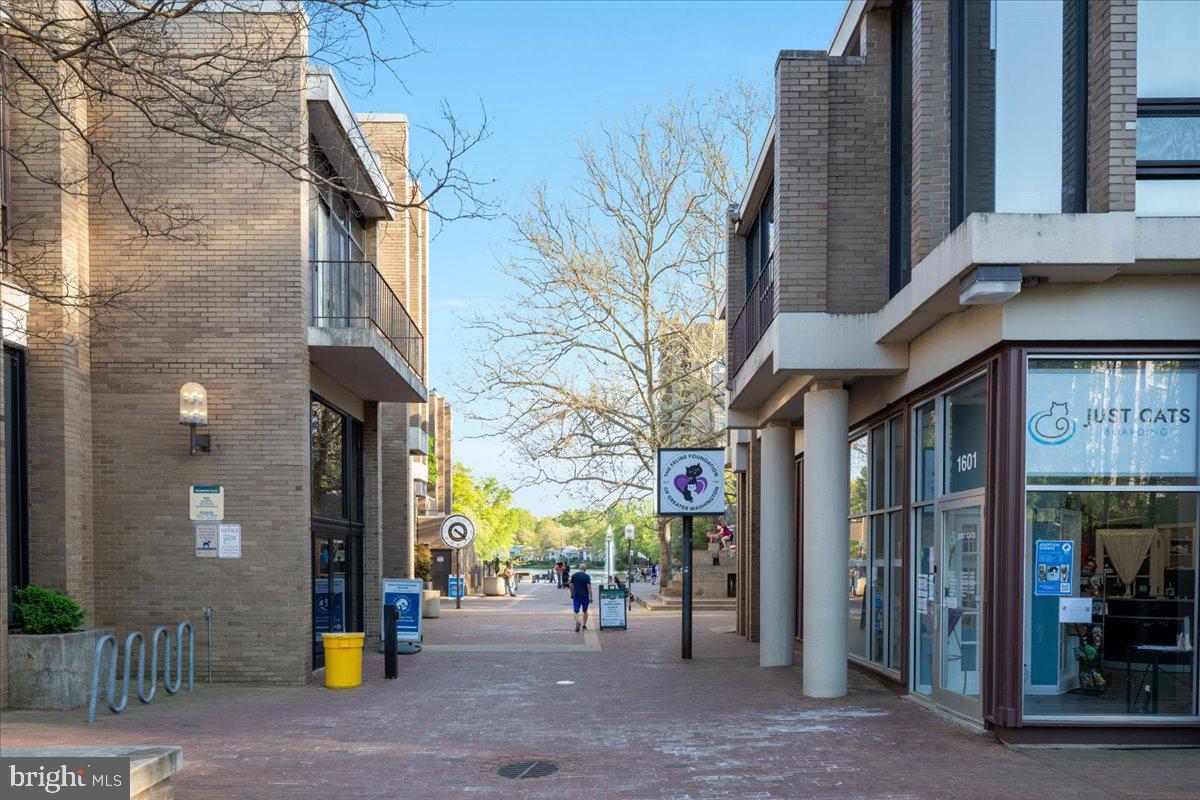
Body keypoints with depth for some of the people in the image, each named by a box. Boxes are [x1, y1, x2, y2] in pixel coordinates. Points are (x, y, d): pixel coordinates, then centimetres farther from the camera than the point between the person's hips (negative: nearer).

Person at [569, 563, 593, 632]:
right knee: (585, 611, 17)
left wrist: (572, 594, 23)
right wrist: (591, 597, -10)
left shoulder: (574, 576, 2)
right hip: (585, 596, -1)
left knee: (576, 611, 0)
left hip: (576, 596, 1)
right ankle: (584, 626, 21)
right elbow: (589, 587, -13)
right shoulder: (587, 576, -8)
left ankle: (577, 621, -29)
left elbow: (571, 586, 8)